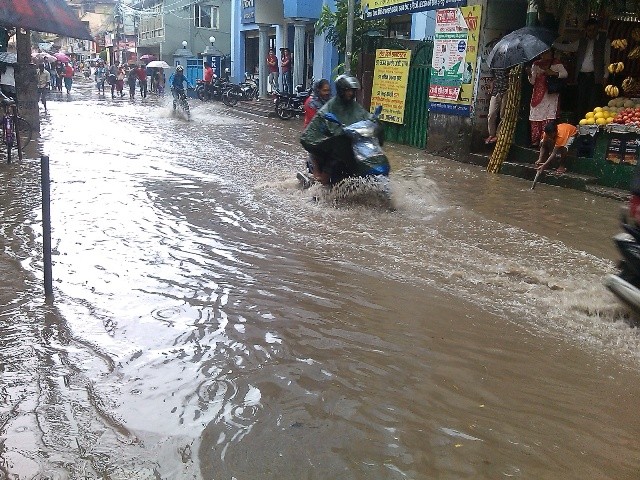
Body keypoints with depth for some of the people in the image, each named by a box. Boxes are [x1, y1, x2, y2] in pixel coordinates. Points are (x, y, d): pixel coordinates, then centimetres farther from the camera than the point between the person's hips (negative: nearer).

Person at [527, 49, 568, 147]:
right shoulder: (536, 64, 12)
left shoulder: (556, 64, 5)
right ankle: (536, 140, 2)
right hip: (538, 95, 2)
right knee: (535, 118, -4)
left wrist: (552, 73, -16)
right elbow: (532, 81, 8)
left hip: (551, 95, -2)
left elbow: (565, 74, -5)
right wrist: (530, 74, -12)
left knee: (549, 118, -11)